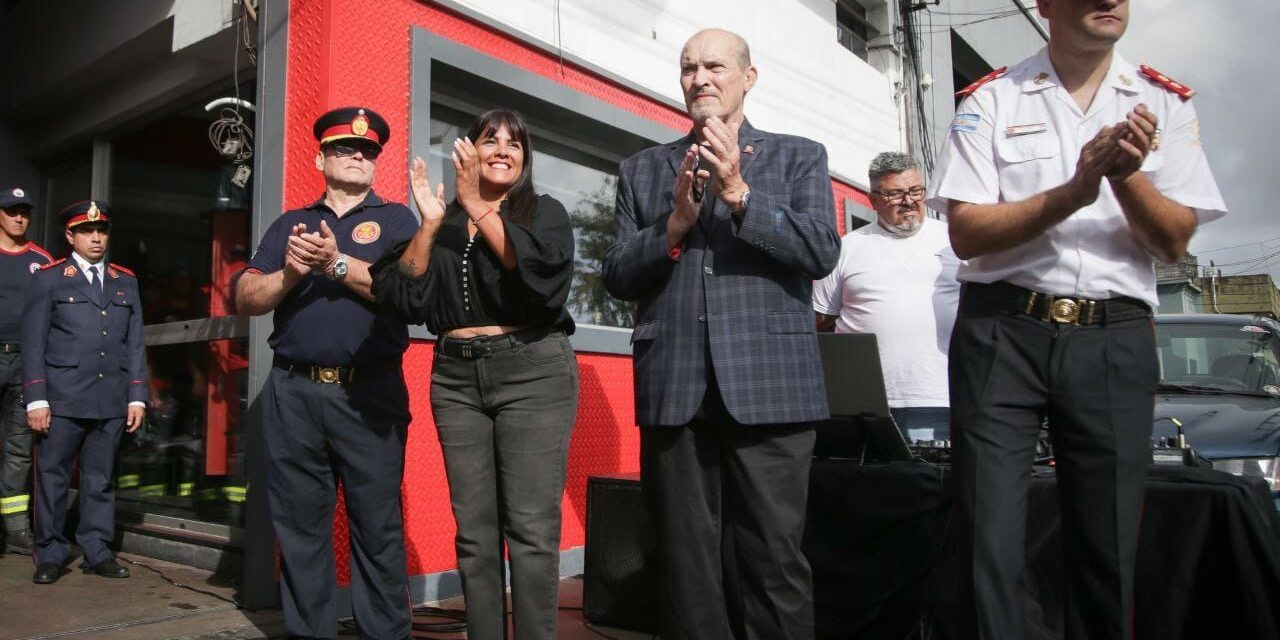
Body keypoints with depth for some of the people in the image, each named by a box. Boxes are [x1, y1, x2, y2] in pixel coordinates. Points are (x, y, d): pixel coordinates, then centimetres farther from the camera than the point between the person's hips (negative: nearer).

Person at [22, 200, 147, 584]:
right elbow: (33, 343, 0)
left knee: (101, 480, 8)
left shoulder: (126, 281, 14)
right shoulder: (49, 279, 4)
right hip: (63, 399, -3)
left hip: (111, 401, 3)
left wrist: (137, 396, 6)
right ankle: (50, 555, 15)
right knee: (52, 477, 4)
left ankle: (97, 552, 16)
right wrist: (36, 398, -7)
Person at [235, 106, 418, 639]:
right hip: (292, 391, 4)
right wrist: (290, 275, -9)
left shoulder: (395, 219, 9)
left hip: (370, 393, -3)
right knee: (299, 525, 9)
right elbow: (246, 299, 9)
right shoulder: (288, 224, 18)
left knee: (377, 525, -1)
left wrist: (336, 263, -14)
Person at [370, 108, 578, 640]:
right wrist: (430, 223, -6)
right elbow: (405, 298, 3)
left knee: (531, 527, -6)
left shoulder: (545, 212, 7)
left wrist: (478, 207, -11)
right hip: (456, 378, 4)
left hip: (532, 372, -3)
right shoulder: (443, 225, 15)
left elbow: (539, 269, -14)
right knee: (474, 528, 5)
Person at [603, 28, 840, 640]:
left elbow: (822, 251, -3)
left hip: (768, 383, -1)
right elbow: (616, 277, 8)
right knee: (687, 563, 9)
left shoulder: (799, 157, 12)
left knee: (774, 558, 2)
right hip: (674, 388, 2)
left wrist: (738, 194, -13)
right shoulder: (642, 169, 15)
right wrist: (675, 223, -8)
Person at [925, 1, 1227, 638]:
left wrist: (1128, 175, -12)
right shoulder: (991, 100, 4)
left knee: (1110, 549, 8)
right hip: (1002, 333, -2)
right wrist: (1074, 191, -17)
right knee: (991, 545, -3)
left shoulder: (1164, 103, 11)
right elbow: (966, 232, -5)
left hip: (1116, 339, 3)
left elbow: (1174, 244, 6)